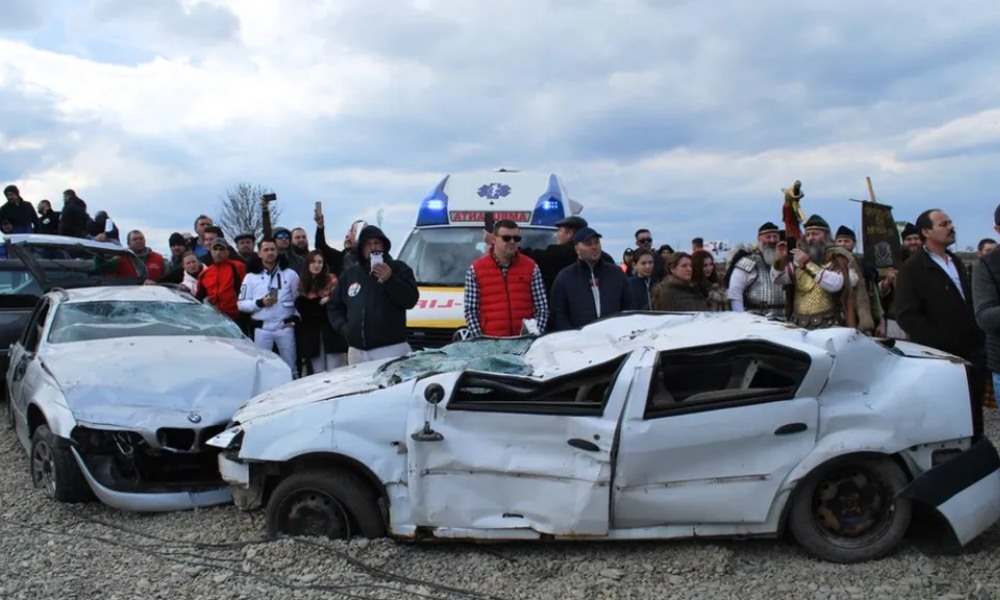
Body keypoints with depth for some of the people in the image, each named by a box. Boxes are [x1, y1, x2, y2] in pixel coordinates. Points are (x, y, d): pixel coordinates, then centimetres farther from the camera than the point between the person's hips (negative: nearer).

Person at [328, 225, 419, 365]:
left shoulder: (398, 268, 5)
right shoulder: (349, 274, 18)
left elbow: (411, 299, -7)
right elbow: (335, 306, 24)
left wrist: (390, 279, -18)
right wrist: (343, 327, 6)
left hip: (391, 350, -4)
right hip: (356, 351, 5)